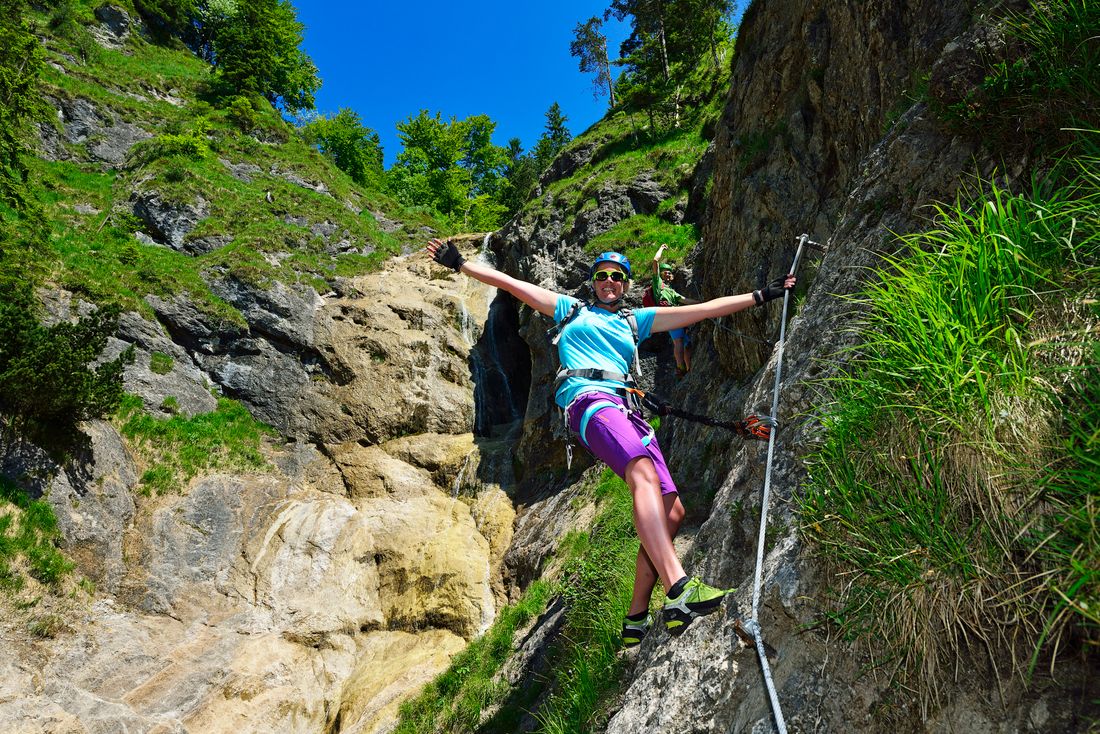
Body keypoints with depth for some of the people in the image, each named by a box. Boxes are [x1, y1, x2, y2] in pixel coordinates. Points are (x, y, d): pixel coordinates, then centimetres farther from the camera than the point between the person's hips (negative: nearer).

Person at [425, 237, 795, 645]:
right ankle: (678, 591, -47)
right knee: (644, 474, -33)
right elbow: (510, 283, 24)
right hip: (589, 398, -5)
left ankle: (637, 621, -2)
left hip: (627, 411, 6)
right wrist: (459, 264, 18)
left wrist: (760, 296, 27)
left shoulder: (637, 320, 32)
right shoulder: (572, 310, 27)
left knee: (672, 512, -8)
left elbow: (705, 309, 29)